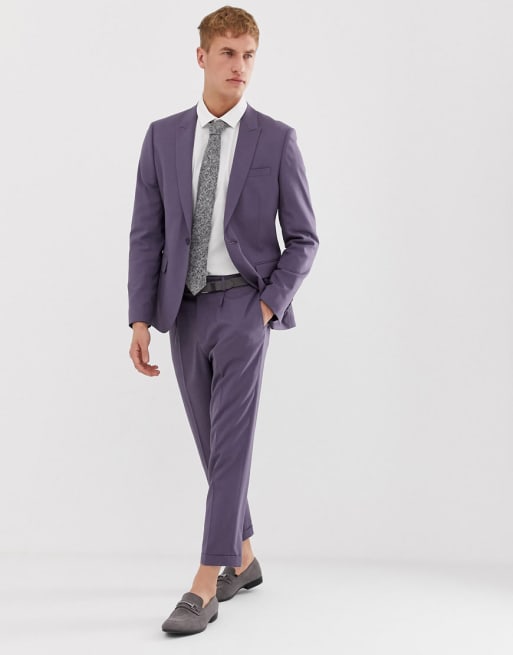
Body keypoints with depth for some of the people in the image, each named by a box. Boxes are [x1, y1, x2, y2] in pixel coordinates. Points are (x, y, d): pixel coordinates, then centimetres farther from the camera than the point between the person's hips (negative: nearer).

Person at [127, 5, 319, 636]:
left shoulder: (277, 139, -1)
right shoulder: (163, 135, 6)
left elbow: (303, 239, 2)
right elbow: (146, 235, 3)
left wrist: (269, 303, -10)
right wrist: (140, 320, -3)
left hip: (245, 305, -3)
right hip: (185, 308, 4)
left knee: (230, 443, -8)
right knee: (211, 443, 12)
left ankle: (205, 586, -3)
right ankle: (243, 560, 29)